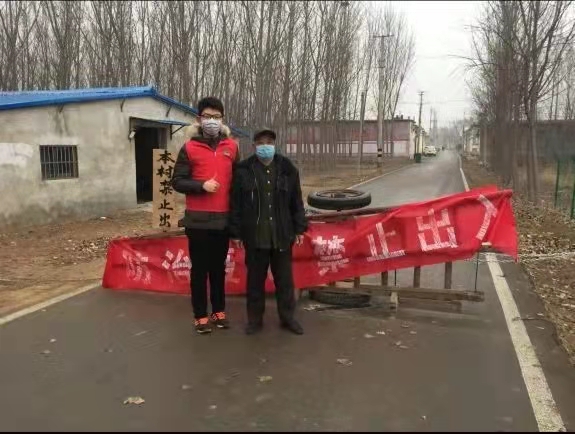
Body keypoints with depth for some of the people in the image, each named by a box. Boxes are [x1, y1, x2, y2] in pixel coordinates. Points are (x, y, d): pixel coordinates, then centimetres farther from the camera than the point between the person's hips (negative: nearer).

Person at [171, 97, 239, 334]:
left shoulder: (232, 146, 8)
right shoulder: (189, 148, -1)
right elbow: (177, 182, -2)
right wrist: (202, 186, -17)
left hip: (224, 218, 3)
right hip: (198, 219, -3)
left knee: (219, 267, 13)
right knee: (200, 268, 4)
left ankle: (219, 311, 24)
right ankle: (200, 315, 14)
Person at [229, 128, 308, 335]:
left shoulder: (287, 168, 4)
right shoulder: (243, 170, -2)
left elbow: (296, 202, 7)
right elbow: (235, 205, 0)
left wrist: (299, 228, 4)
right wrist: (235, 232, -2)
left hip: (282, 235, 1)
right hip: (254, 235, -1)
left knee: (284, 278, 10)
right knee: (255, 278, 9)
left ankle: (287, 317, 24)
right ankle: (255, 319, 22)